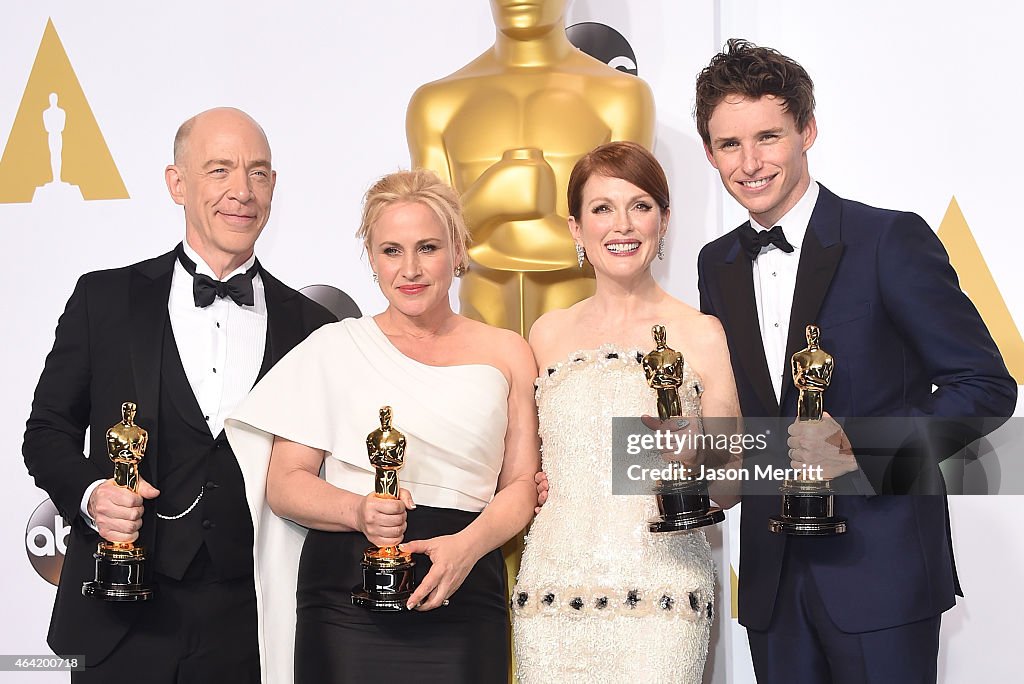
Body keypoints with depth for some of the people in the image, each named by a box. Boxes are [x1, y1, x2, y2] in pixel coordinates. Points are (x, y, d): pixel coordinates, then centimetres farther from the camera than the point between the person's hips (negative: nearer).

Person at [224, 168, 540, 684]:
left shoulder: (506, 353, 11)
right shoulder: (336, 347, 7)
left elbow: (522, 483, 7)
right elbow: (283, 484, 3)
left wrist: (468, 544, -13)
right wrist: (359, 510, -16)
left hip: (463, 600, 1)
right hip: (347, 596, -1)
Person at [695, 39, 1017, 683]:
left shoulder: (893, 240, -9)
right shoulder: (716, 265, 9)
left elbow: (986, 385, -10)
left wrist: (863, 453, -22)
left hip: (879, 568, -5)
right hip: (773, 578, 5)